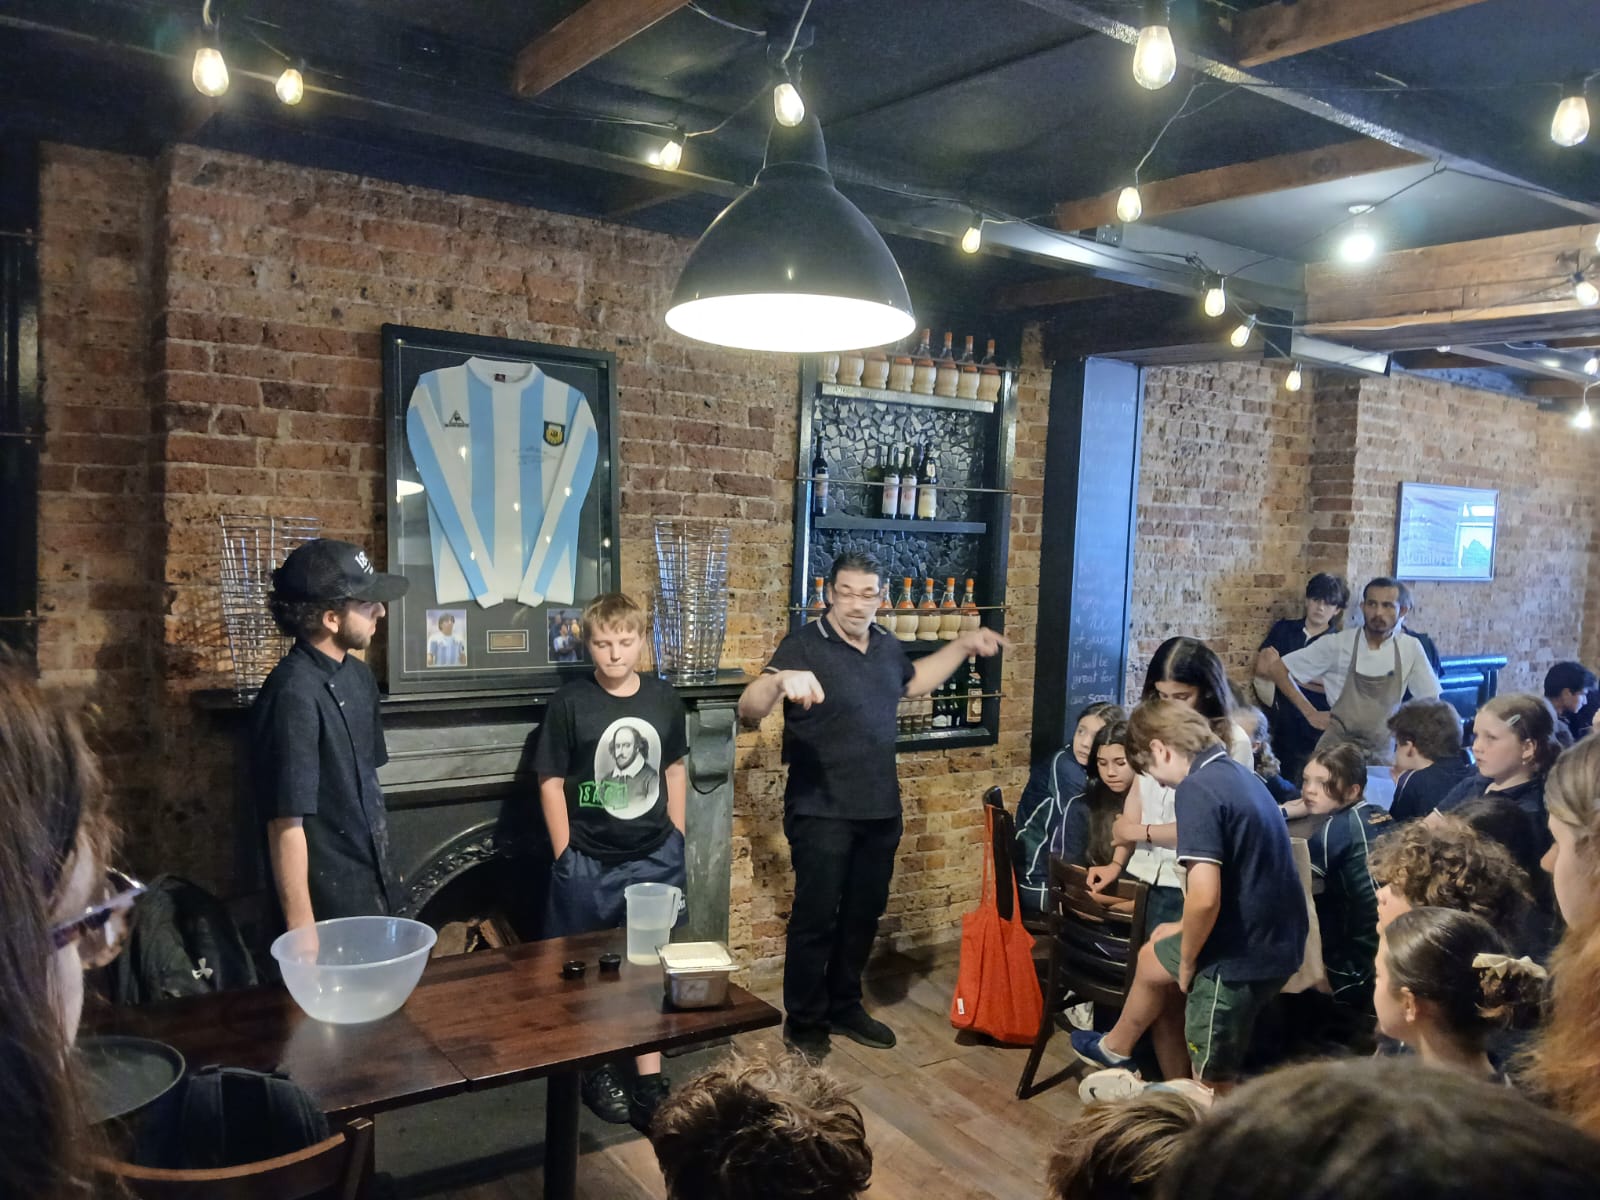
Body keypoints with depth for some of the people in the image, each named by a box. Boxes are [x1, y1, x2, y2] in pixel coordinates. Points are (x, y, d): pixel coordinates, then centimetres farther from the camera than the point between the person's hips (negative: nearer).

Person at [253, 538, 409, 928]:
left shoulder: (358, 676, 3)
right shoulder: (293, 695, -23)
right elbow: (287, 825, -22)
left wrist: (384, 871, 15)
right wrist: (302, 931, -20)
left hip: (370, 894, 8)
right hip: (328, 910, -8)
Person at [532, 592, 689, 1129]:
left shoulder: (664, 699, 0)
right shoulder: (569, 703, -11)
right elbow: (551, 784, -7)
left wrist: (675, 840, 9)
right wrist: (566, 857, -7)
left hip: (654, 859, 3)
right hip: (588, 864, -3)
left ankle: (649, 1081, 23)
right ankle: (596, 1071, 31)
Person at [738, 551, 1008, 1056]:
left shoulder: (886, 645, 6)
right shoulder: (803, 645, -15)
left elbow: (912, 681, 29)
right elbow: (748, 709, -26)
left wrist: (964, 645, 21)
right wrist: (780, 680, -46)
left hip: (880, 810, 7)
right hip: (822, 812, -6)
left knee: (863, 915, 17)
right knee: (815, 918, 3)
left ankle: (845, 1008, 34)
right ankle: (804, 1020, 21)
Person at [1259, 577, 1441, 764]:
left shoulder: (1411, 648, -4)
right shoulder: (1336, 644, -10)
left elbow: (1430, 701, 7)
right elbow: (1274, 666, -6)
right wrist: (1310, 713, -6)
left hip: (1381, 755, 2)